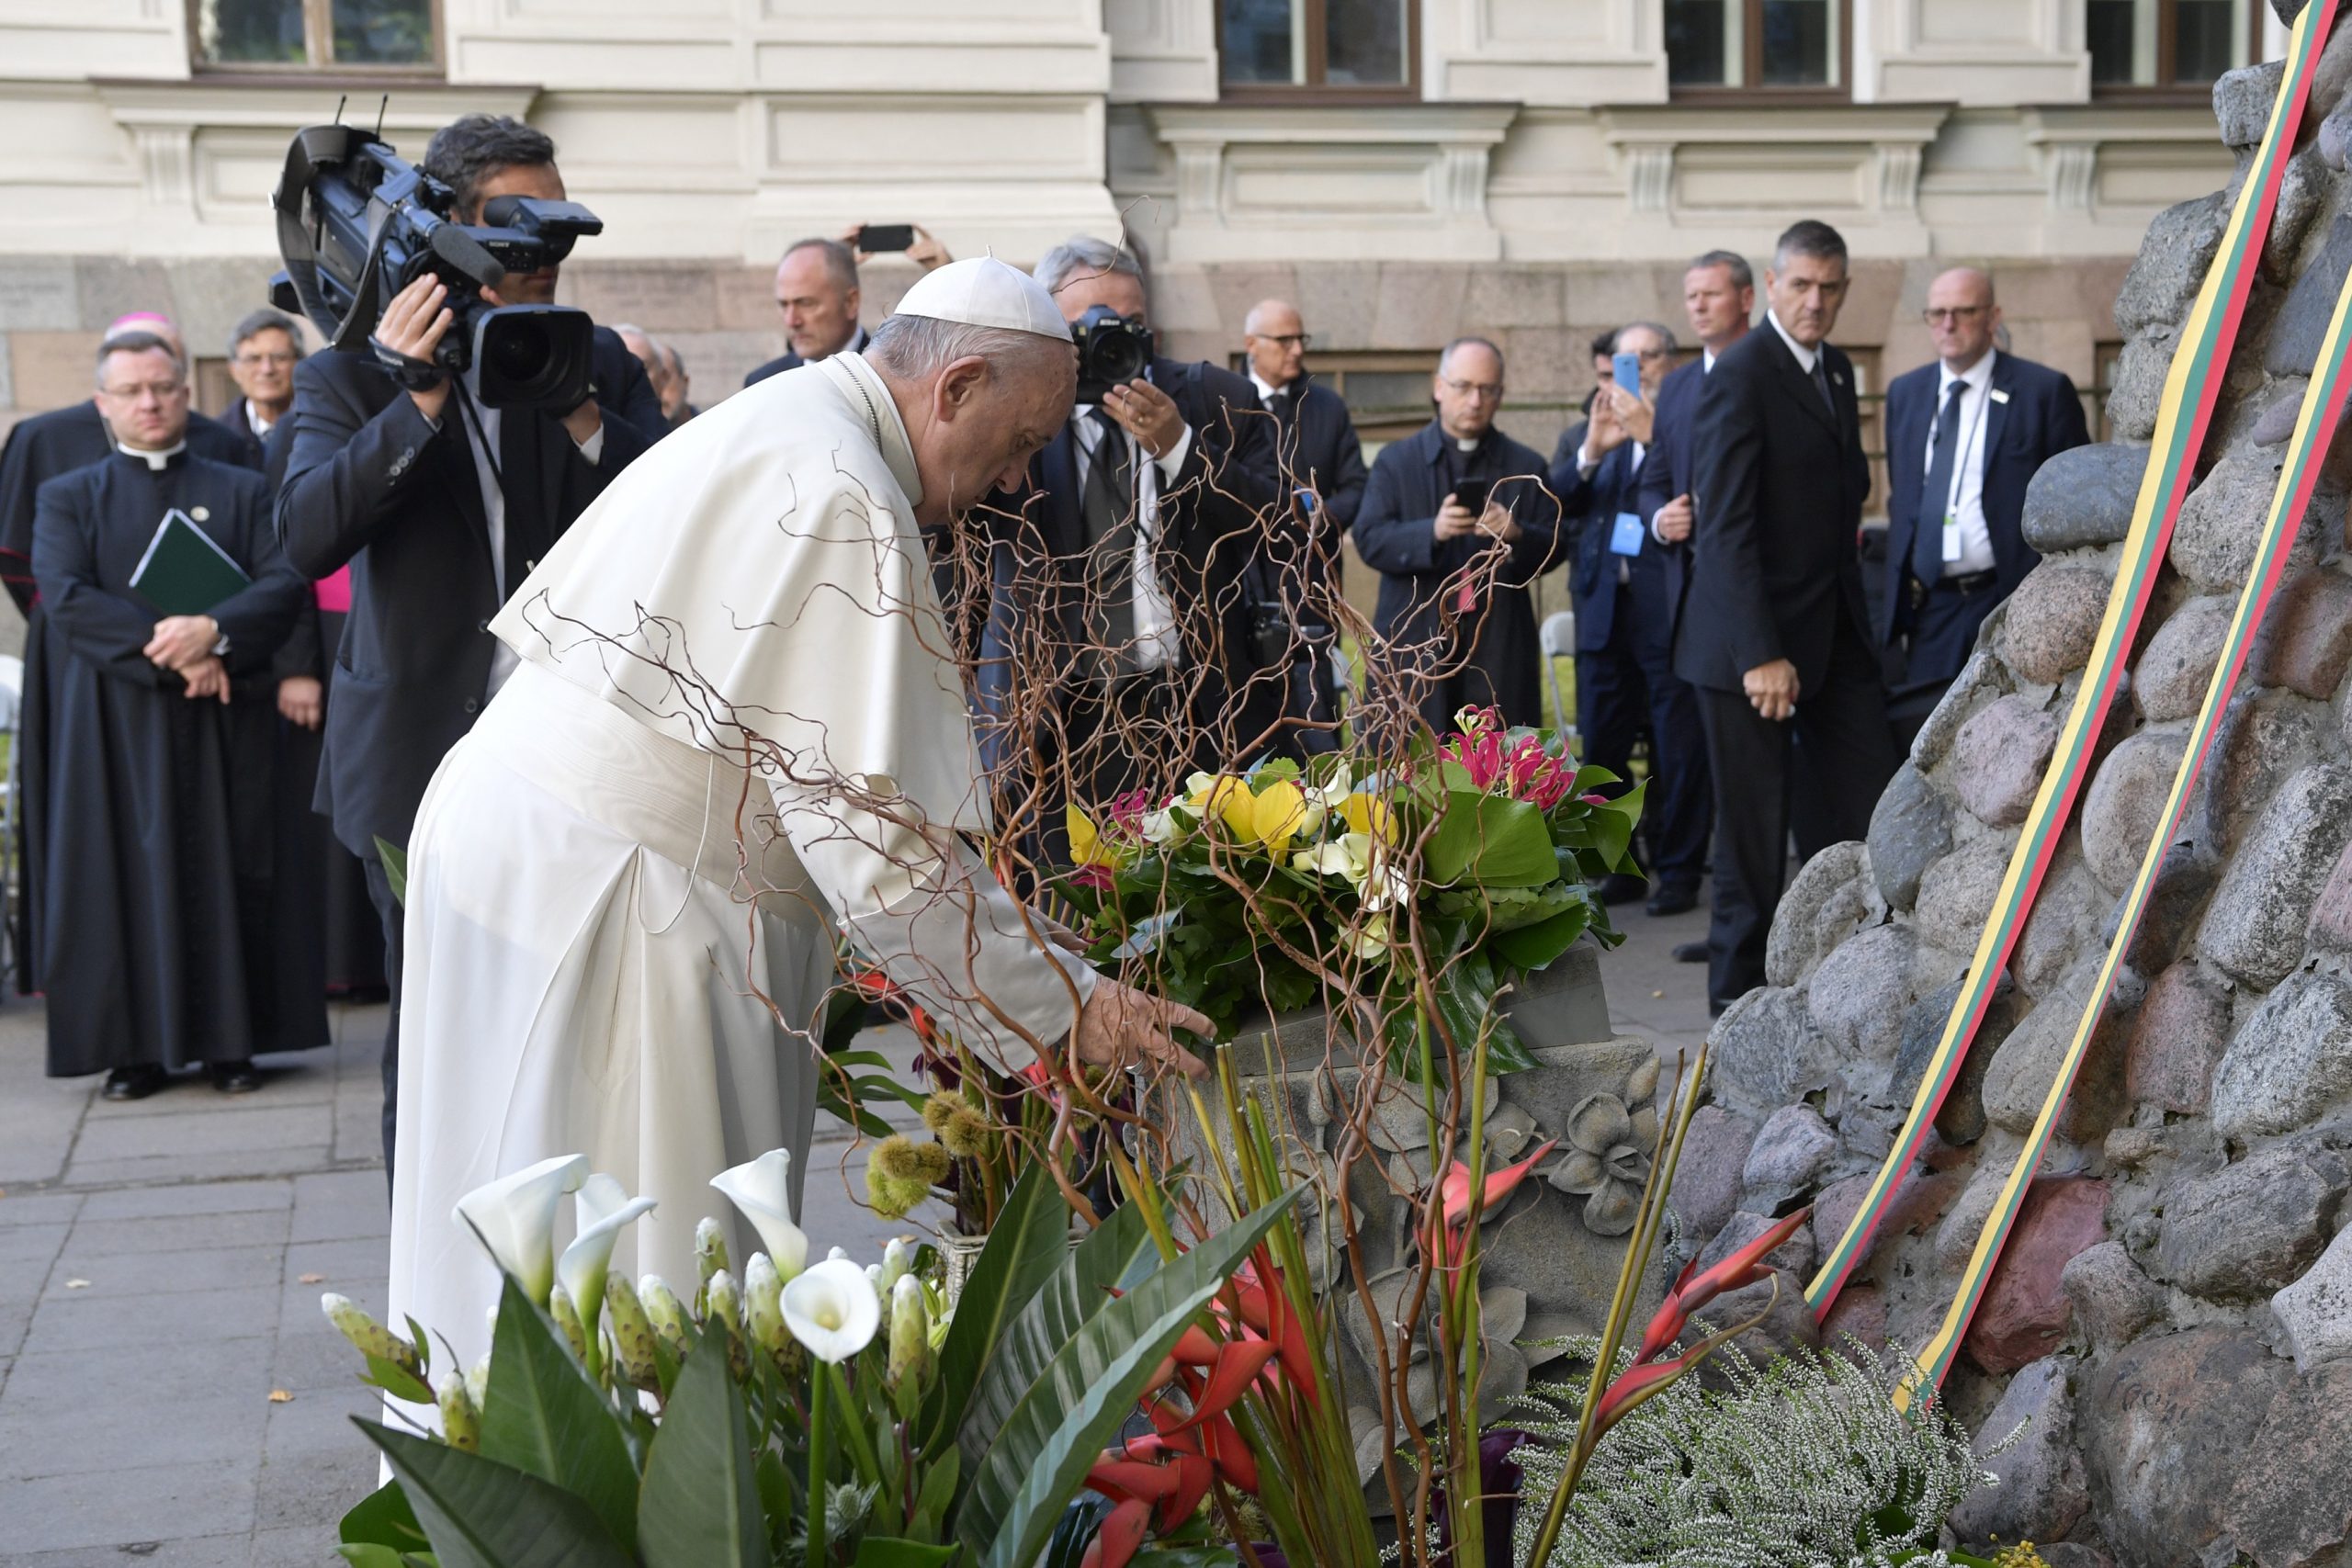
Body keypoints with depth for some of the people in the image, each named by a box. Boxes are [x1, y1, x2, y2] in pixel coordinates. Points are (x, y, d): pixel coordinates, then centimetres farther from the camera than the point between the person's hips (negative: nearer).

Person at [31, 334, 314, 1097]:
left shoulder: (242, 491, 11)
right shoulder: (67, 499, 9)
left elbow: (284, 583, -2)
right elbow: (66, 597, -6)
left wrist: (213, 631, -20)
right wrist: (167, 652, -17)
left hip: (223, 719, 0)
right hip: (114, 725, 0)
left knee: (226, 873, 1)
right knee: (126, 875, 0)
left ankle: (230, 1040, 7)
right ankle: (137, 1046, 5)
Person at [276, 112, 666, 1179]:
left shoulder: (601, 365, 8)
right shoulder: (352, 376, 1)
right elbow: (306, 537, -15)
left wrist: (584, 419, -17)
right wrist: (418, 403, -23)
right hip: (429, 766, -2)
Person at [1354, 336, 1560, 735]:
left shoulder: (1527, 467, 12)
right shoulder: (1396, 461, 8)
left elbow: (1552, 548, 6)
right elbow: (1369, 541, -3)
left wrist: (1516, 535, -16)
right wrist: (1432, 532, -20)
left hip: (1500, 647, 1)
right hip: (1415, 643, -1)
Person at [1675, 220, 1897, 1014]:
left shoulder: (1836, 369, 13)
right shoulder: (1739, 377, -13)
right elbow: (1725, 527, -18)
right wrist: (1760, 655, -22)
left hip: (1836, 633, 7)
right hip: (1758, 638, -7)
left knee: (1874, 818, 4)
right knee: (1755, 834, 3)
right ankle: (1738, 996, 16)